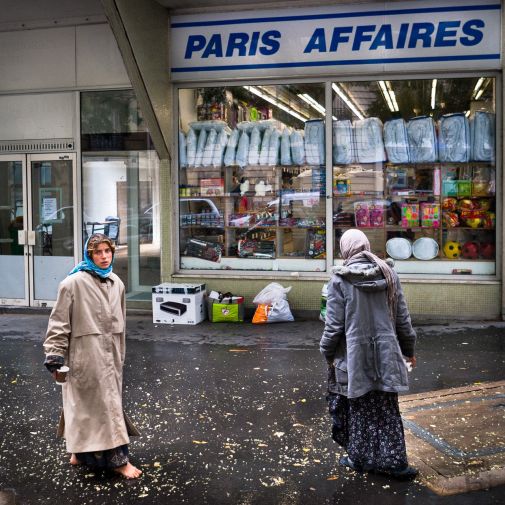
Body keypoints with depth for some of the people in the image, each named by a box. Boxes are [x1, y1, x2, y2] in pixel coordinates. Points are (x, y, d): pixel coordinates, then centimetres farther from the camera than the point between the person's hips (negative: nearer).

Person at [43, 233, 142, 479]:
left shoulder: (116, 283, 7)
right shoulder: (74, 283, -13)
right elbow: (59, 321, -11)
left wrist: (120, 354, 20)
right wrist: (54, 356, -13)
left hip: (109, 352, 6)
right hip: (86, 353, -6)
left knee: (87, 404, 15)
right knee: (103, 403, -3)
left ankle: (81, 452, 29)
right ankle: (118, 459, 5)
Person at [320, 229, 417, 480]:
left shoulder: (340, 279, -12)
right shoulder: (388, 274, 1)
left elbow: (334, 324, -10)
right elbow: (402, 318, 6)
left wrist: (328, 353, 4)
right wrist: (409, 349, 17)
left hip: (353, 356, -3)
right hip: (386, 354, 3)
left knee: (359, 408, 12)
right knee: (386, 408, 11)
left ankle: (361, 458, 22)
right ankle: (394, 462, 14)